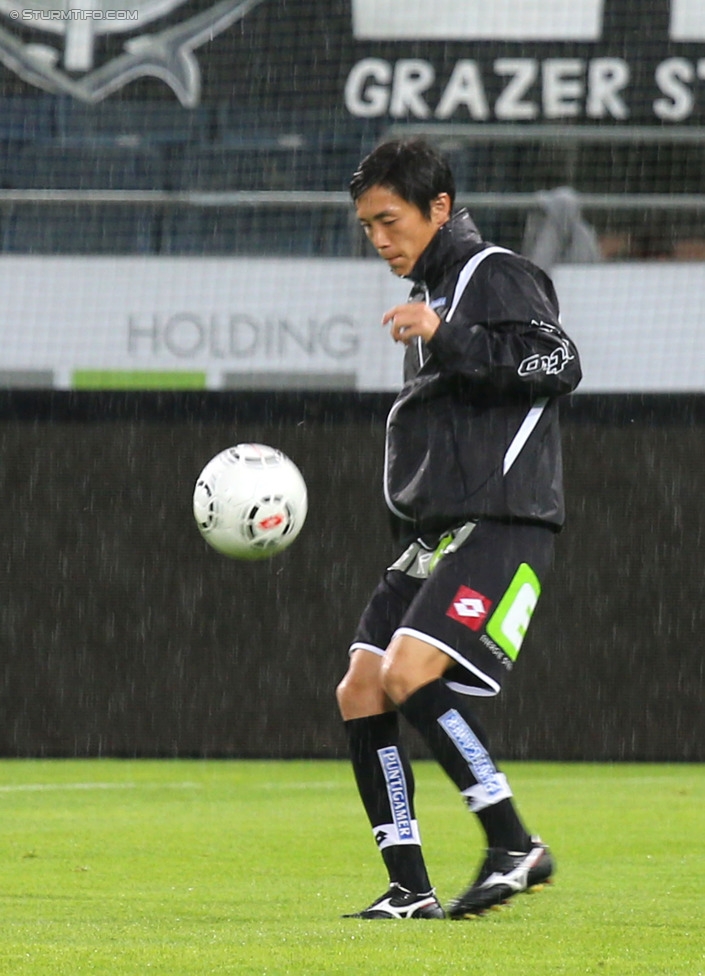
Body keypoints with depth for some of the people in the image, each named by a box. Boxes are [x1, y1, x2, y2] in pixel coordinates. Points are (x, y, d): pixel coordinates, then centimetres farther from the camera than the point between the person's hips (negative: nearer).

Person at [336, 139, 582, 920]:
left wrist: (447, 340, -26)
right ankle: (409, 887, 3)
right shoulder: (432, 291, 24)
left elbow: (558, 365, -20)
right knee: (361, 694, 1)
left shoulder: (496, 276, -4)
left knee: (410, 675, -24)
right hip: (434, 534, 10)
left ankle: (514, 845, -17)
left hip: (499, 526, -10)